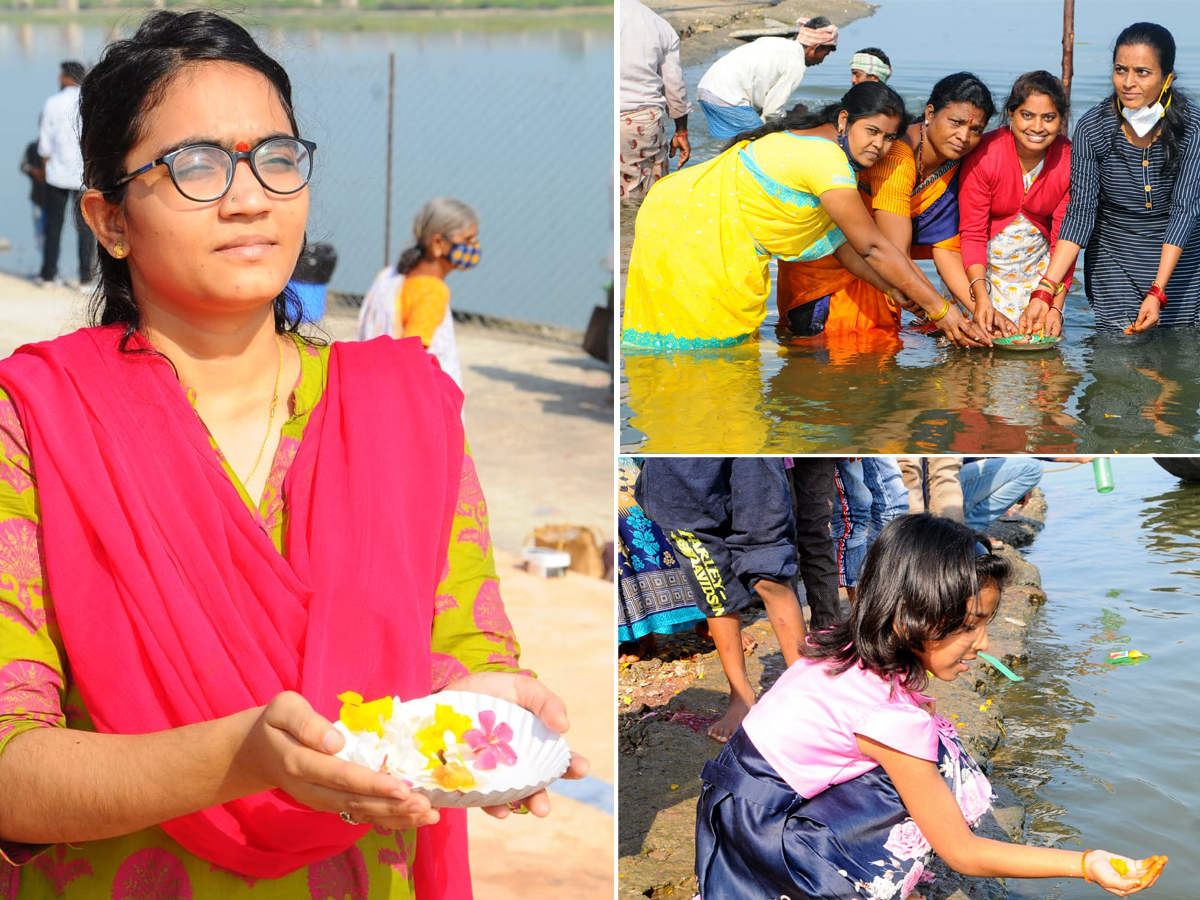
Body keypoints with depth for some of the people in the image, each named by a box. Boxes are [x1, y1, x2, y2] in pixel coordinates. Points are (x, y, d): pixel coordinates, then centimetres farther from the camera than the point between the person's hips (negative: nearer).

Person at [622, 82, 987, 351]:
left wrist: (900, 291, 5)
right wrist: (940, 310, -14)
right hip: (692, 236, -10)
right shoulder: (826, 160, -21)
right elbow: (872, 248, -19)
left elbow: (841, 242, 12)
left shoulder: (816, 143, 12)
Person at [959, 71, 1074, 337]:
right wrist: (982, 300, -32)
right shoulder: (983, 155, -21)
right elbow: (972, 234, -18)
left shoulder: (1069, 160, -14)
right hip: (985, 264, -2)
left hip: (1038, 263, 2)